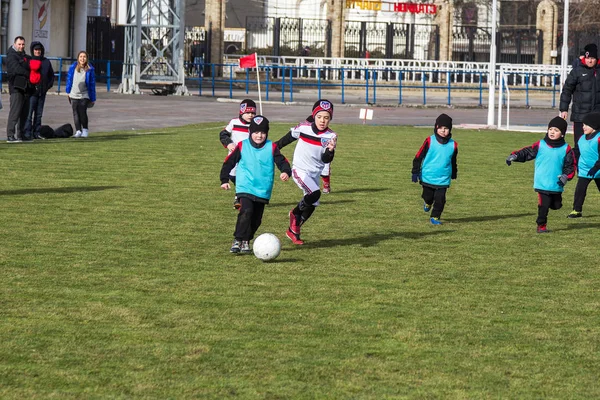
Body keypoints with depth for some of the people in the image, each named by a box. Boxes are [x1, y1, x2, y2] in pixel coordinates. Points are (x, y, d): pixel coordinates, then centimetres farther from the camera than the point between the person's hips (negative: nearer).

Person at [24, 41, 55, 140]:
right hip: (32, 91, -5)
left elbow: (52, 75, 19)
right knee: (29, 112, -9)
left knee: (39, 114, 8)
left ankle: (36, 132, 13)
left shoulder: (46, 62, 11)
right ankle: (27, 132, -8)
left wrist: (48, 85, 7)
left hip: (42, 91, 5)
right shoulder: (28, 61, -1)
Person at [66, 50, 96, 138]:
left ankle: (85, 130, 5)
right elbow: (69, 79, 10)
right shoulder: (73, 68, 1)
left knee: (82, 112, -11)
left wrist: (93, 98, 0)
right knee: (76, 113, 3)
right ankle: (78, 131, 9)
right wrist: (68, 92, 8)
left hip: (84, 95, -2)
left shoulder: (90, 70, -2)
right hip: (74, 95, 2)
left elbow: (92, 84, 1)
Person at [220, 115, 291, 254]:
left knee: (256, 219, 9)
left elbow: (282, 162, -2)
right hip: (245, 188, -3)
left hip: (263, 191, 3)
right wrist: (224, 179, 2)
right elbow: (229, 162, 5)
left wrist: (286, 172, -23)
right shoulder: (242, 146, -1)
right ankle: (238, 240, -18)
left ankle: (246, 242, 25)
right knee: (246, 211, -23)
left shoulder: (271, 148, 0)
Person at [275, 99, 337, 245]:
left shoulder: (331, 136, -9)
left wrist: (330, 150, -34)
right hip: (300, 170, -4)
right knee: (315, 193, -27)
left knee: (311, 206, 9)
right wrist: (275, 147, 20)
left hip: (314, 174, 4)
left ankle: (294, 230, 29)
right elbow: (289, 137, 7)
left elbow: (326, 160, -13)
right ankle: (295, 213, 0)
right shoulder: (303, 128, -13)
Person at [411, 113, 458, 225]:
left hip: (443, 179, 1)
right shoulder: (430, 141, -9)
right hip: (427, 177, -1)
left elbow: (453, 162, 15)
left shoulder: (453, 145, -1)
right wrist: (415, 172, -5)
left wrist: (454, 175, 25)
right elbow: (418, 157, -3)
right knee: (428, 196, 13)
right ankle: (428, 203, 47)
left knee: (440, 199, -4)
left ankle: (435, 217, 12)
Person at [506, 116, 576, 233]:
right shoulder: (540, 145, 1)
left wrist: (566, 176, -10)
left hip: (557, 184, 2)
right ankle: (541, 225, 8)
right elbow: (527, 152, 0)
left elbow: (571, 165, 5)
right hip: (542, 183, -2)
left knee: (556, 205, 10)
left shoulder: (566, 149, 1)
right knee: (544, 204, -6)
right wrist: (515, 156, -15)